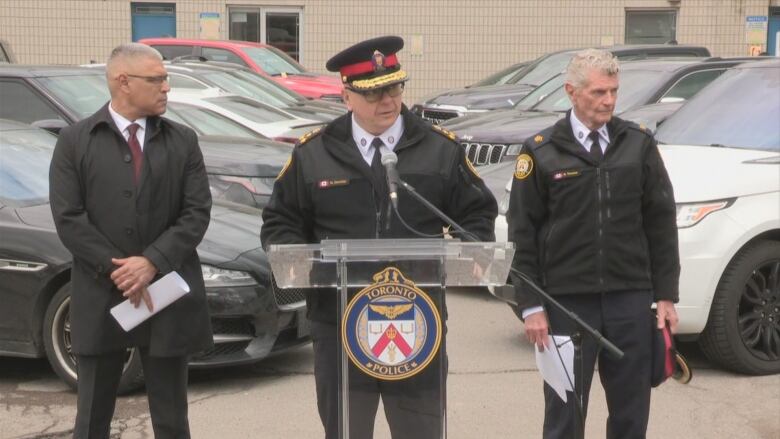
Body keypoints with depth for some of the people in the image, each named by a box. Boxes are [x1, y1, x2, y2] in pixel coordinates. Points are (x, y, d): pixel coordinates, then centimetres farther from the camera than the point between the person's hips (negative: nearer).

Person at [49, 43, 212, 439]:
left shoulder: (183, 141, 7)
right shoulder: (75, 142, 1)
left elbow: (197, 213, -1)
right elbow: (68, 218, -6)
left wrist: (152, 262, -14)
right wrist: (116, 270, -14)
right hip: (100, 298, -1)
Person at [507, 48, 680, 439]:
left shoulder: (639, 144, 5)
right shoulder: (541, 152, -1)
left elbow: (661, 223, 7)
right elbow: (523, 234, -1)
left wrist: (666, 295, 3)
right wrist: (531, 305, -5)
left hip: (630, 300, 2)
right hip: (566, 302, -2)